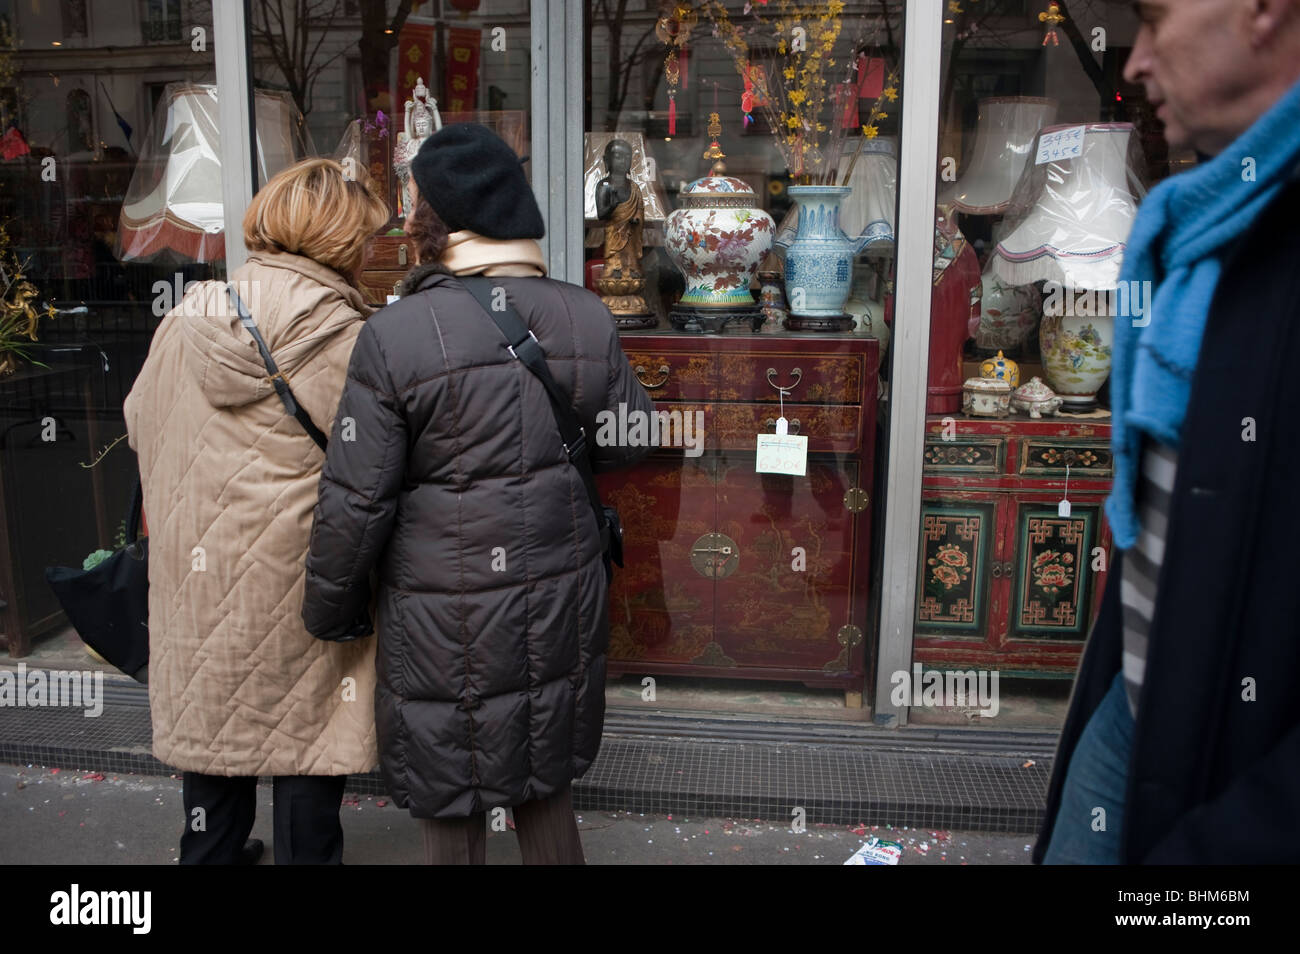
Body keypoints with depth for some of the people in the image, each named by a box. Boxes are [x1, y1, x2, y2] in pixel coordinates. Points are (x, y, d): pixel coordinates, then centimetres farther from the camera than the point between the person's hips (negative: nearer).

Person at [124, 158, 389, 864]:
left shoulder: (183, 321, 0)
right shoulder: (344, 337, -16)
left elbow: (141, 427, 11)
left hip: (197, 574, 5)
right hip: (297, 579, -5)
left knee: (211, 721, 20)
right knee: (306, 729, 10)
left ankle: (211, 853, 37)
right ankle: (305, 854, 24)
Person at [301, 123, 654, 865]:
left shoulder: (396, 334, -17)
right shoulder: (588, 317, -4)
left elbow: (355, 502, -13)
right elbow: (631, 444, 6)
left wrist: (328, 614, 2)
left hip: (447, 619, -4)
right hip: (560, 605, 5)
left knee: (453, 810, 15)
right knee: (548, 786, 24)